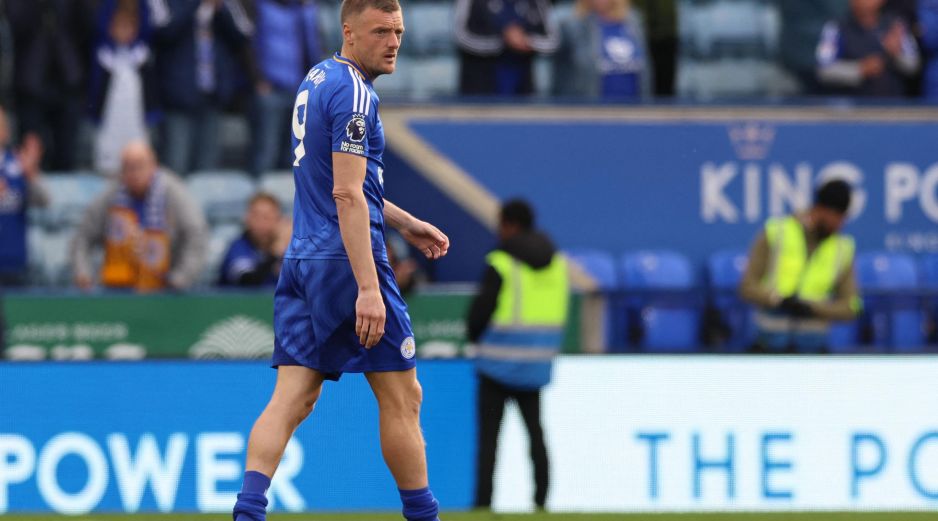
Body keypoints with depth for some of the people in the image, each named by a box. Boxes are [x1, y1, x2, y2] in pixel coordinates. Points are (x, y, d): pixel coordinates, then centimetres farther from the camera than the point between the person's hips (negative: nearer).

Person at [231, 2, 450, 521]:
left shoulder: (317, 80, 16)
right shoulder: (353, 93, -14)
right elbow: (347, 195, -20)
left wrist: (404, 223, 29)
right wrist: (368, 288, -24)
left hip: (302, 260, 9)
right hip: (346, 261, -9)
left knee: (292, 397, 1)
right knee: (401, 396, 3)